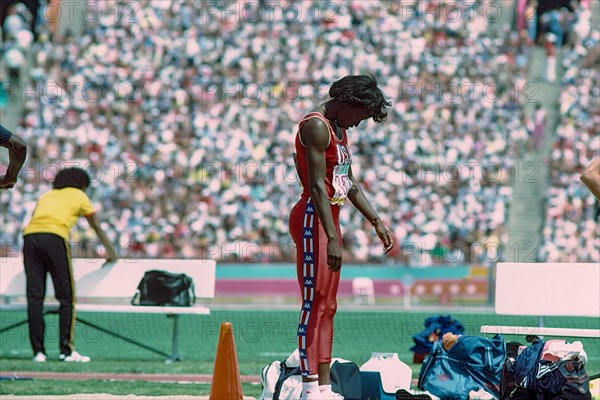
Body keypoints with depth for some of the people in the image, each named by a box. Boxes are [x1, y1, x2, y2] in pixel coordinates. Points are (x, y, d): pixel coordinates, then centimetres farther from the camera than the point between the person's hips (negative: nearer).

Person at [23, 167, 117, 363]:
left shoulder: (46, 196, 31)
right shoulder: (80, 196, 21)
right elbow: (97, 227, 28)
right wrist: (111, 252, 41)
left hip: (29, 236, 4)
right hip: (55, 238, -4)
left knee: (34, 297, 3)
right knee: (66, 298, 2)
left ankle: (38, 351, -2)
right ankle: (67, 350, -2)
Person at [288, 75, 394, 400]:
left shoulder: (339, 129, 17)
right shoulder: (316, 126, -13)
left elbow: (349, 184, 25)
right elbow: (317, 186, -21)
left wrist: (376, 222, 21)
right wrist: (332, 239, -27)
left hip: (330, 218, 10)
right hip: (312, 218, -10)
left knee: (327, 307, 8)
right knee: (315, 303, -12)